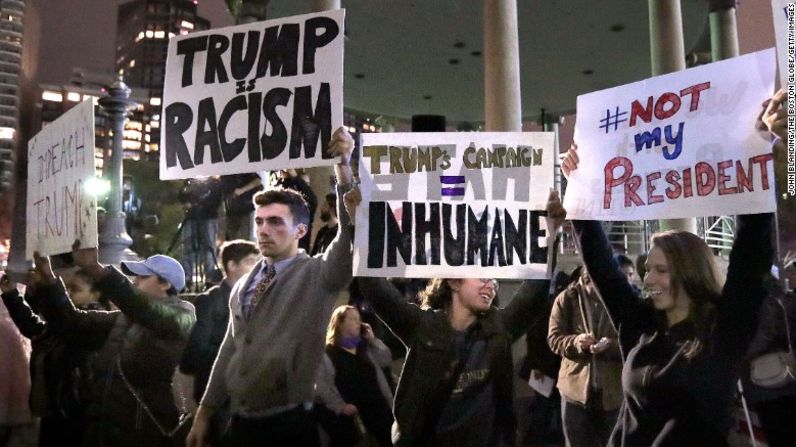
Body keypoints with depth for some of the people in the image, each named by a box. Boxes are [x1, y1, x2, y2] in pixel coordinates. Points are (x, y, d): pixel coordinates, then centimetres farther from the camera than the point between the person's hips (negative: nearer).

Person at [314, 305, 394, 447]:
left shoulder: (365, 347, 17)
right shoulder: (327, 352, -4)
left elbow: (386, 360, 10)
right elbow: (321, 383, -12)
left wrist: (373, 339, 3)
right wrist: (340, 405, -20)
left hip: (376, 408, 5)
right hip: (348, 414, -5)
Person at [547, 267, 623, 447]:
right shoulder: (567, 298, -3)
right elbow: (554, 338, -3)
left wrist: (611, 345, -24)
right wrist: (575, 341, -23)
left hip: (613, 390, 0)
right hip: (575, 387, 0)